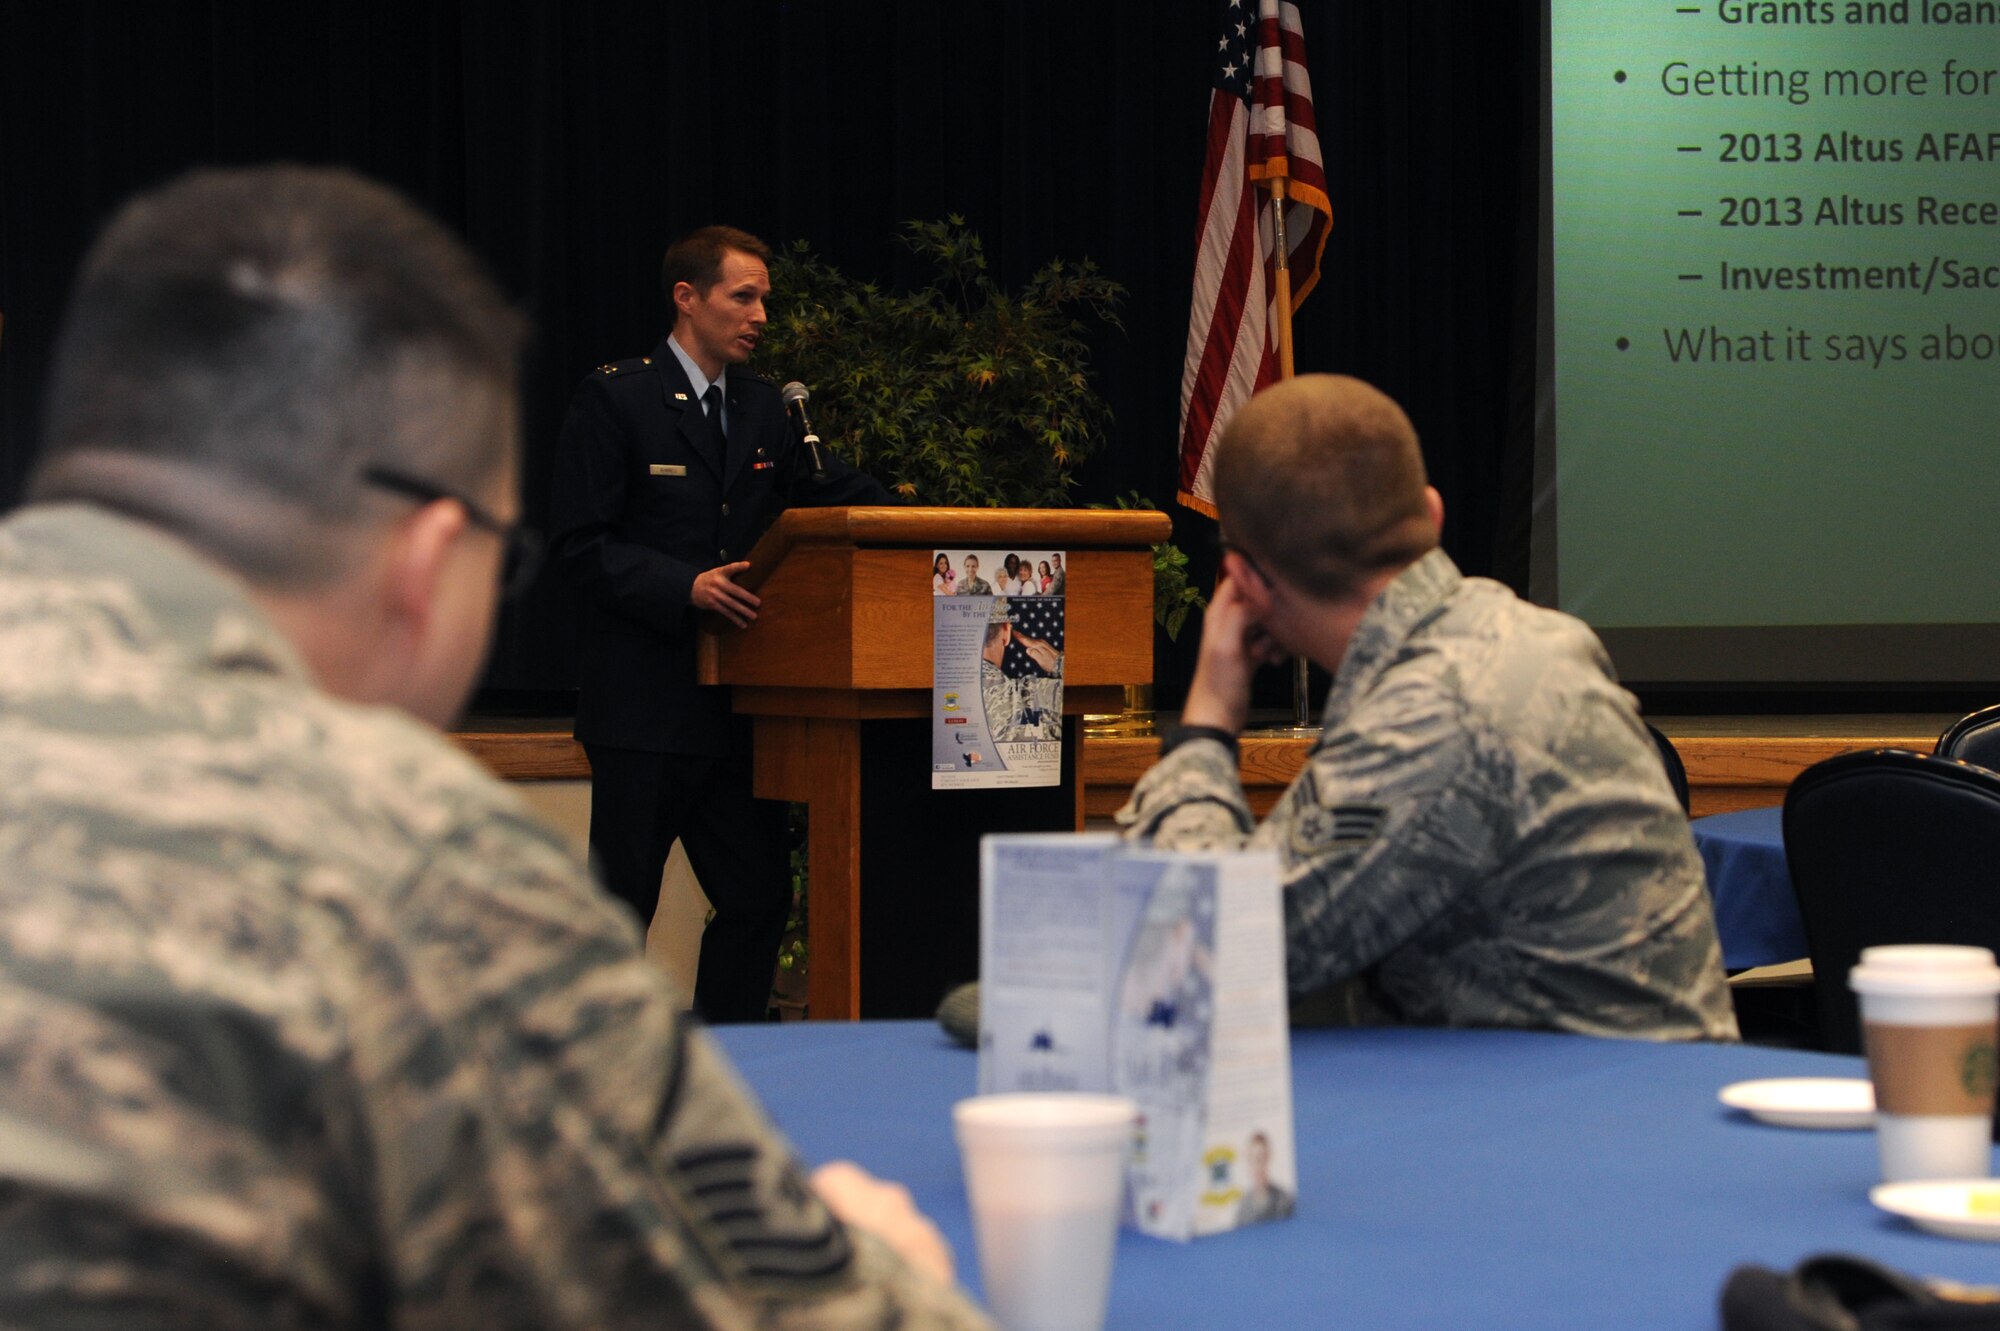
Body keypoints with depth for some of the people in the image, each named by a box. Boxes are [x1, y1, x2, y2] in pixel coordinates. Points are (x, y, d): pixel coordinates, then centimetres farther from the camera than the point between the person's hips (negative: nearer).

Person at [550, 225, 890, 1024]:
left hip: (738, 702, 6)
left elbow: (841, 499, 12)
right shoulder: (614, 399, -4)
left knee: (759, 898, 7)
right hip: (643, 705, -6)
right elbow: (581, 548, -10)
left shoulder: (762, 409, 15)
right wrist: (685, 586, -22)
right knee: (621, 905, -1)